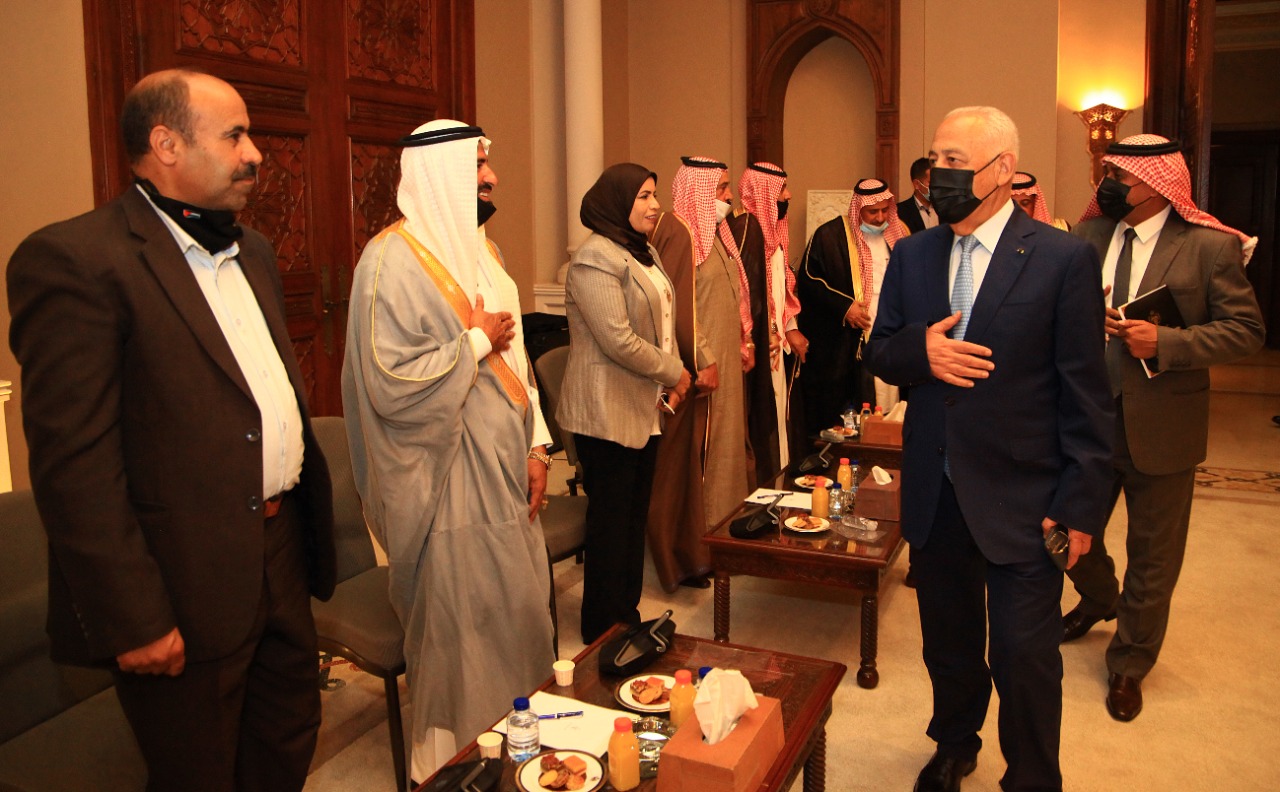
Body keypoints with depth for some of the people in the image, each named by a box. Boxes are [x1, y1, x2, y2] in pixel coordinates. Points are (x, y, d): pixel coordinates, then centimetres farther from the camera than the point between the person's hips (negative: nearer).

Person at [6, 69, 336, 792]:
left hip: (281, 562, 7)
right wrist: (133, 620, -18)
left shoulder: (253, 251, 12)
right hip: (185, 595, -7)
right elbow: (75, 466, -18)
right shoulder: (74, 260, -15)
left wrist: (311, 529, 14)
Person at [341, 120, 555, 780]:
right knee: (463, 638, 5)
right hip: (451, 489, -8)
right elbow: (391, 385, -23)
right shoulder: (393, 260, -15)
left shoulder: (481, 249, 12)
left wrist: (535, 445, 8)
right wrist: (476, 341, -13)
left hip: (506, 475, 8)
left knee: (519, 618, 16)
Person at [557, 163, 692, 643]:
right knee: (611, 522, 1)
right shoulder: (596, 259, -15)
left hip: (645, 410, 9)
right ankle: (604, 631, 16)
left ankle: (627, 615, 28)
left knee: (636, 517, 15)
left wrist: (672, 382, 3)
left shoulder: (644, 252, 15)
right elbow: (619, 341, -21)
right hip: (608, 413, -9)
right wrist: (674, 373, -10)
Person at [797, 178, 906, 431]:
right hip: (844, 344, -4)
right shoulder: (831, 235, -4)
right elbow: (808, 278, -6)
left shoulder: (898, 234, 11)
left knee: (888, 404, 5)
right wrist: (843, 306, -14)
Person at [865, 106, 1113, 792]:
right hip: (933, 496, 5)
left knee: (1025, 660, 6)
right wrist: (918, 351, -15)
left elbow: (1085, 395, -9)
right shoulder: (910, 256, 4)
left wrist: (1081, 505, -11)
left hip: (1021, 502, -4)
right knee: (947, 643, 22)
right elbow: (878, 353, 8)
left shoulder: (1063, 259, -10)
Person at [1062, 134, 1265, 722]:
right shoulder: (1088, 236, 2)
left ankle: (1129, 663, 31)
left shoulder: (1211, 247, -9)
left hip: (1160, 426, -3)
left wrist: (1165, 342, -22)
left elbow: (1245, 329, -9)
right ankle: (1098, 599, 51)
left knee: (1152, 557, 10)